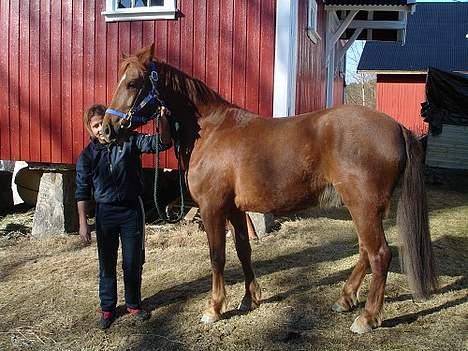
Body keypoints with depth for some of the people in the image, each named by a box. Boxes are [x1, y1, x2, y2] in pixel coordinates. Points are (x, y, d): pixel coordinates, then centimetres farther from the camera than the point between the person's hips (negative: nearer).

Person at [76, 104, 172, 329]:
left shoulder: (129, 141, -5)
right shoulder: (87, 155, -1)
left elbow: (161, 143, -14)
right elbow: (82, 193, 0)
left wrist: (162, 120, -33)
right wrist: (83, 223, -5)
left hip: (132, 210, -1)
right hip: (105, 212, 1)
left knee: (133, 262, 9)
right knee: (107, 264, 12)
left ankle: (133, 304, 28)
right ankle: (107, 308, 28)